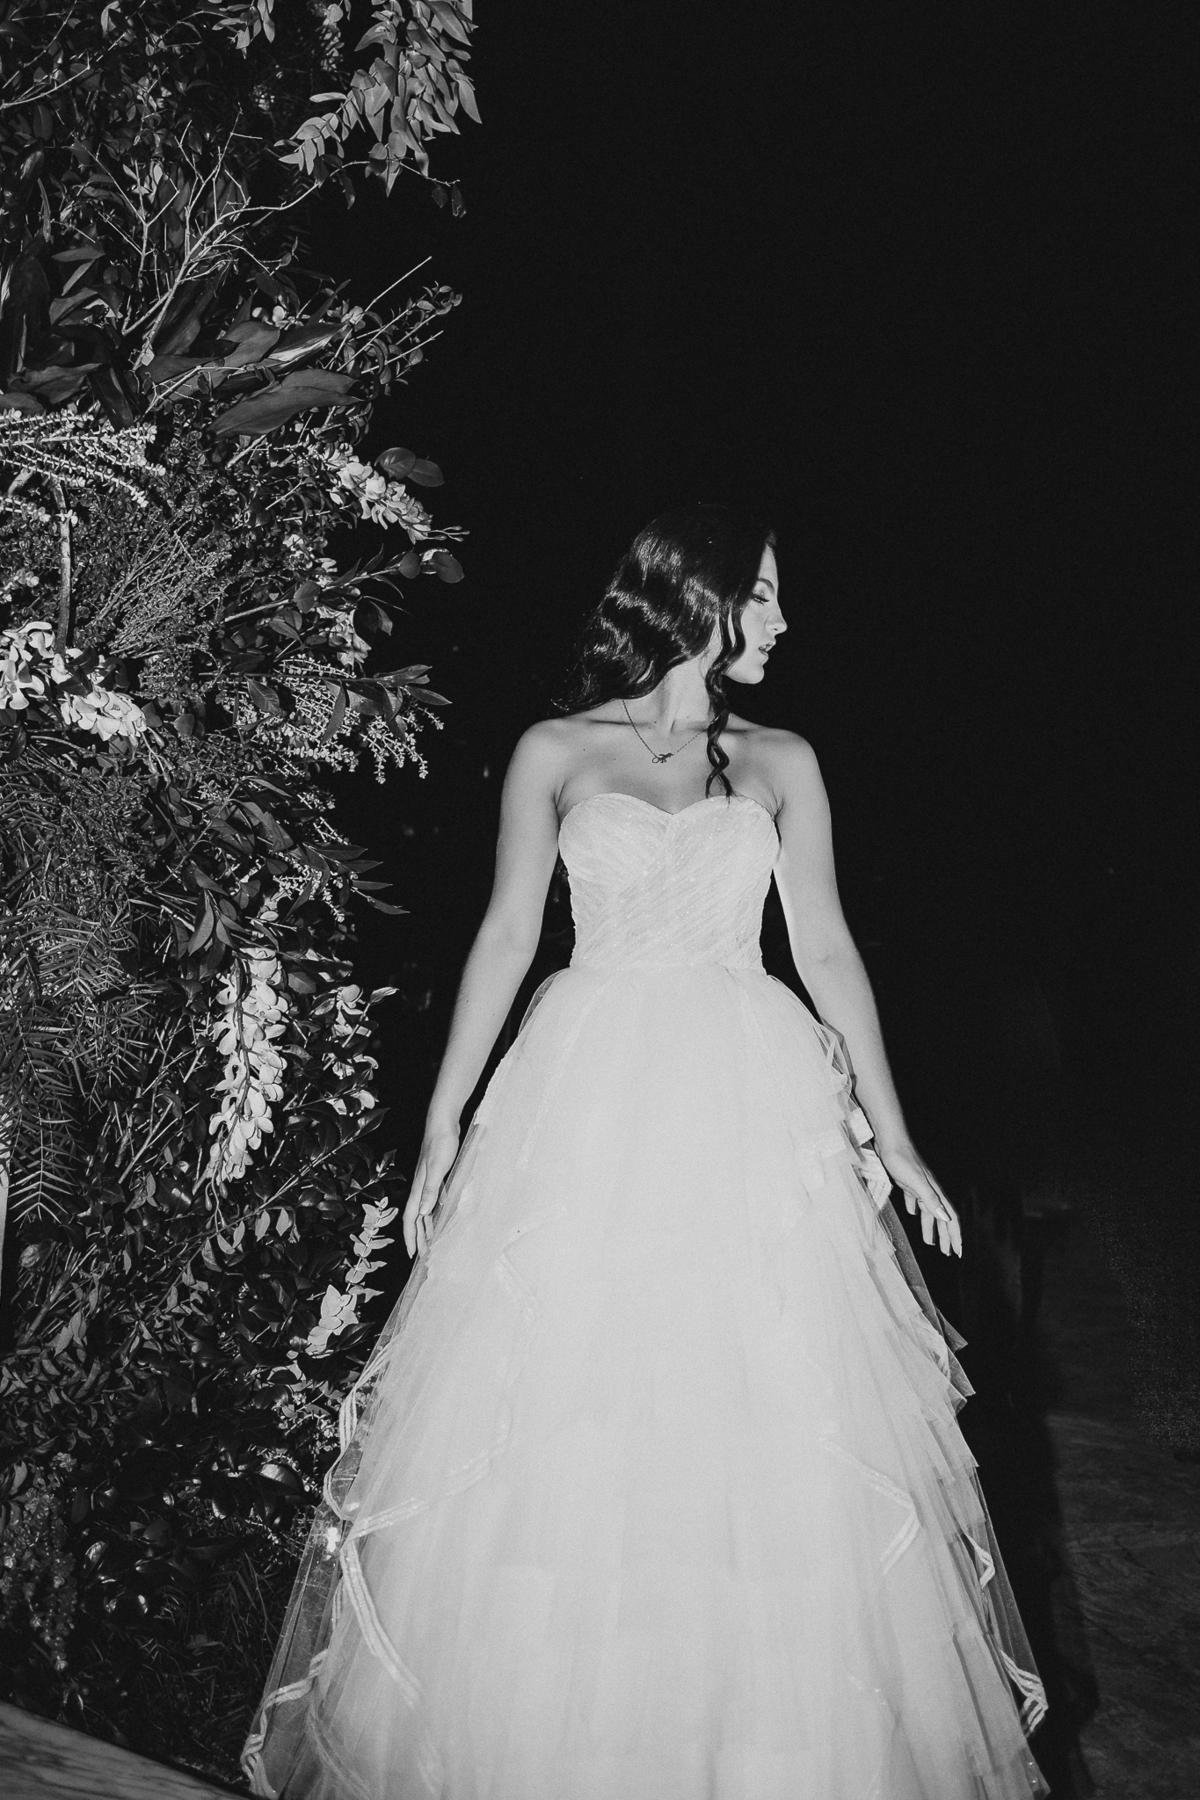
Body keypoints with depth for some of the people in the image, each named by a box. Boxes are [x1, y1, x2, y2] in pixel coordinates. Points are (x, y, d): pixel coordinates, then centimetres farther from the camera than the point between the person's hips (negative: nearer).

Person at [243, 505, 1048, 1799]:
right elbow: (508, 937, 4)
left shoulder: (782, 763, 10)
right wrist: (443, 1129, 1)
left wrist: (892, 1138, 6)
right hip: (590, 1106, -1)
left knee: (771, 1434, 4)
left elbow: (825, 947, 8)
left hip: (755, 1110, 2)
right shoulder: (556, 753, 5)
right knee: (555, 1431, 4)